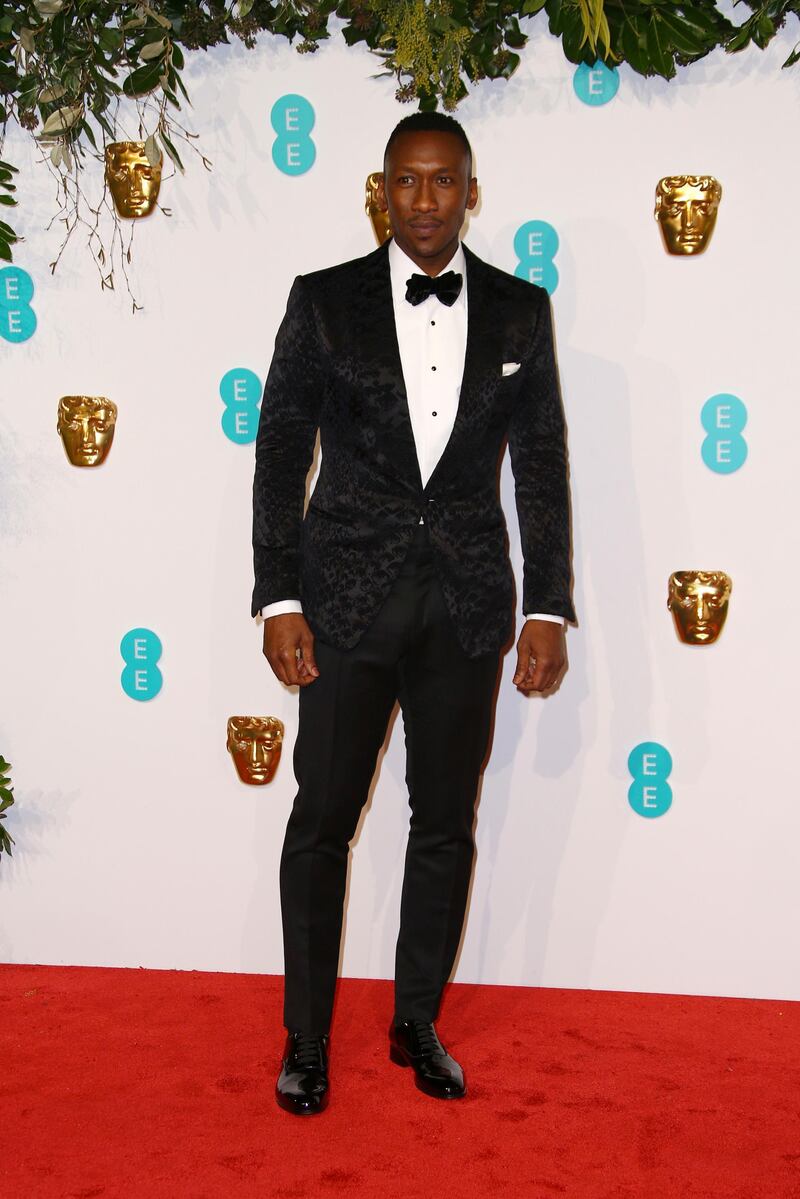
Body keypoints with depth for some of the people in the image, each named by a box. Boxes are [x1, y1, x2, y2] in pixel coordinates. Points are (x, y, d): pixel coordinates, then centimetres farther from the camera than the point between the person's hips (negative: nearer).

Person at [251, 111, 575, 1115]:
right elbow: (280, 454, 0)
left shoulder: (520, 311, 5)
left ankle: (418, 1024, 27)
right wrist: (278, 600, -7)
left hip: (469, 601, 2)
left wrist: (549, 609, 0)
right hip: (348, 597, -1)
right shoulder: (324, 301, 1)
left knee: (446, 823, 10)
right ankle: (305, 1040, 19)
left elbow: (542, 465, 6)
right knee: (321, 823, 3)